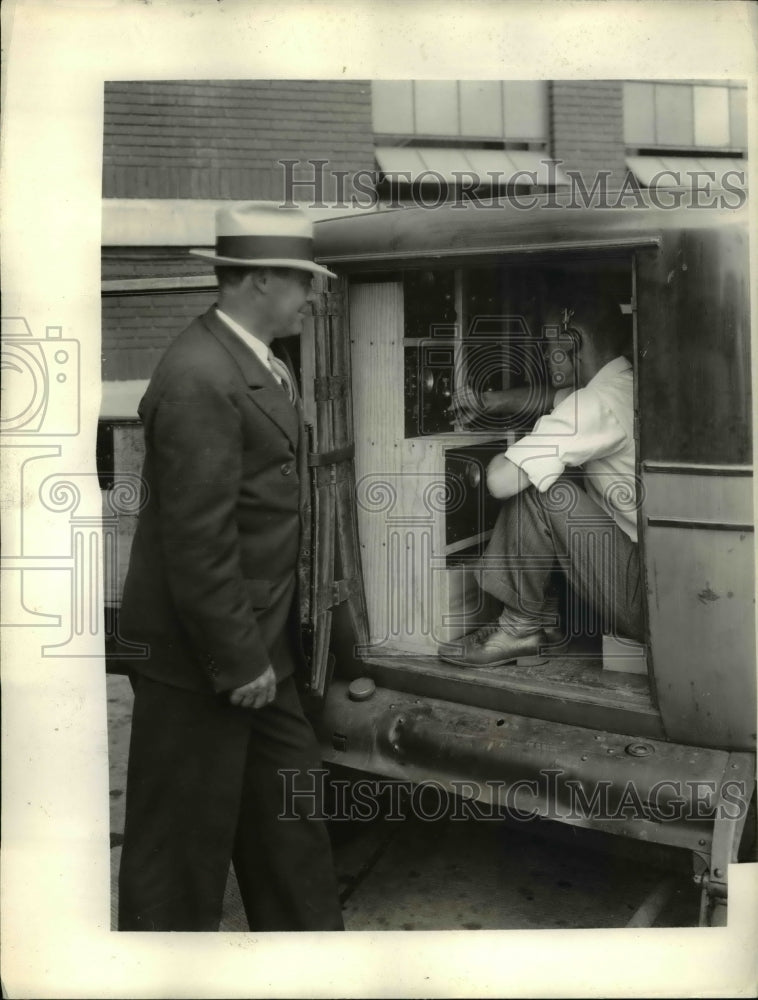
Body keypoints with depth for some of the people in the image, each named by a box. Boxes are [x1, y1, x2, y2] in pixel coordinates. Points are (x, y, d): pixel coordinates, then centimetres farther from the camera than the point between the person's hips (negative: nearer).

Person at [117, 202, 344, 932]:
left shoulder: (259, 364, 8)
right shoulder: (200, 379, -23)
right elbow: (197, 543, -25)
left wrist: (262, 646, 13)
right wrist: (239, 660, -18)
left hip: (259, 642, 10)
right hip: (204, 658, -10)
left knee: (289, 816, 21)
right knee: (184, 838, 9)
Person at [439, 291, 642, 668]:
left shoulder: (596, 402, -20)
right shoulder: (627, 387, 10)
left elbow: (501, 481, -24)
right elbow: (547, 399, 31)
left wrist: (497, 462, -2)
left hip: (645, 599, -9)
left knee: (533, 486, -13)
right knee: (533, 475, 12)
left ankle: (522, 626, -1)